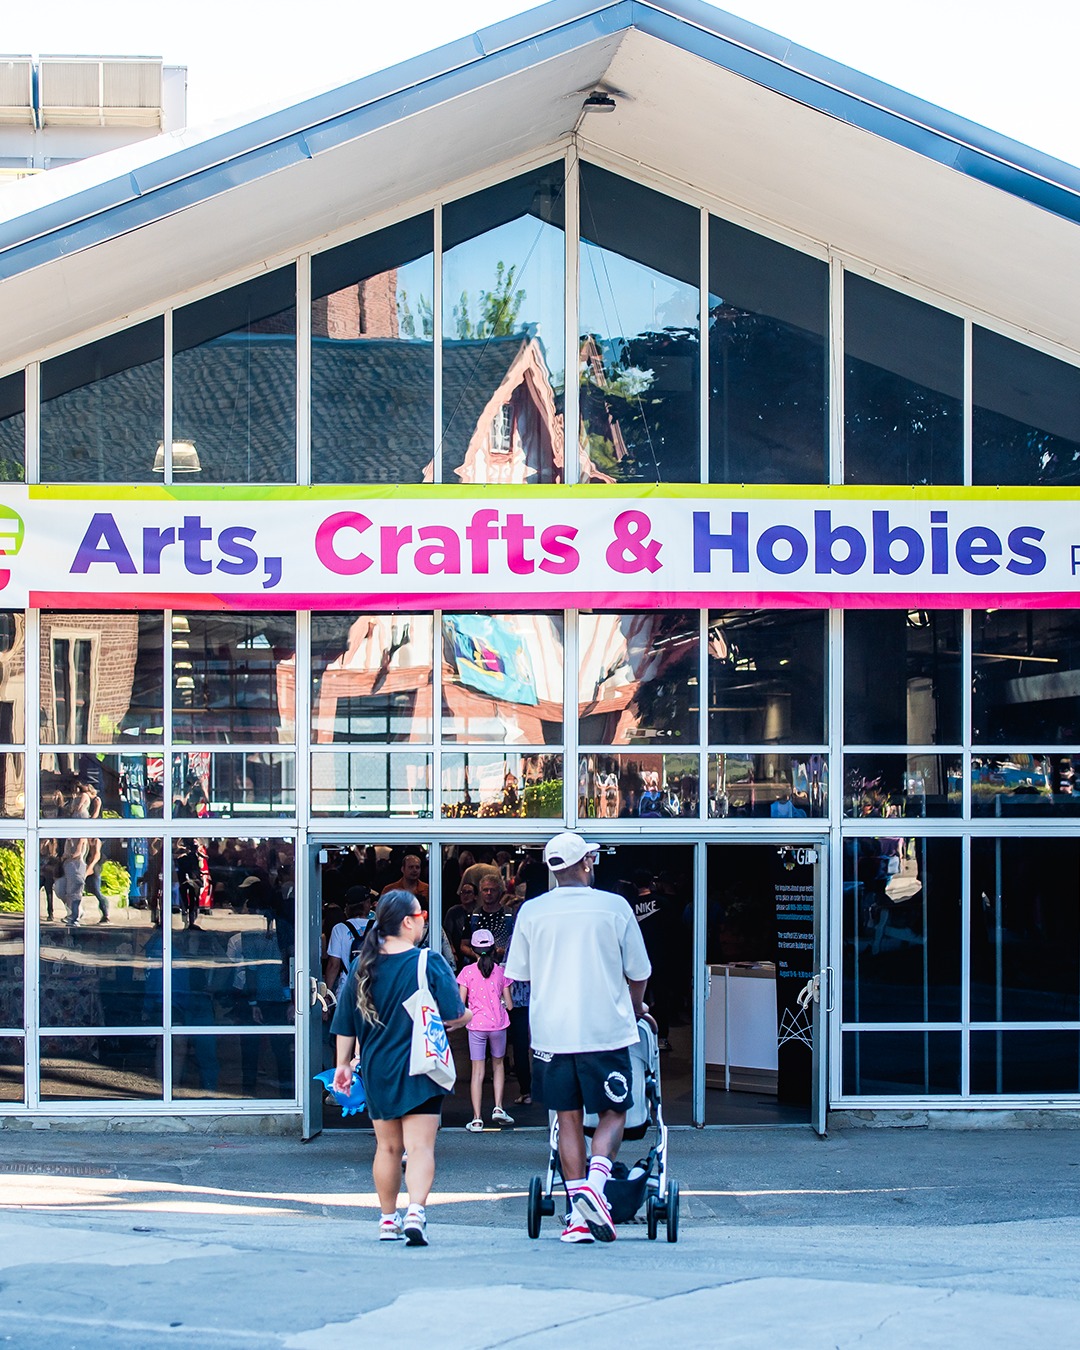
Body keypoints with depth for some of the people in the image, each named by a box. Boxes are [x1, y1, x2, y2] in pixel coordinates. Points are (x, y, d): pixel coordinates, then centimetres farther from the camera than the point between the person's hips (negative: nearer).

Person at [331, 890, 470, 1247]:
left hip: (376, 1071, 4)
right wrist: (467, 1016, 10)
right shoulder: (431, 963, -11)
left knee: (387, 1147, 16)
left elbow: (345, 1025, 7)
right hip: (420, 1071, -4)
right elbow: (453, 1017, -12)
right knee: (420, 1146, -6)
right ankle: (415, 1212, -23)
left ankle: (388, 1220, 23)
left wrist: (344, 1064, 17)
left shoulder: (362, 967, 2)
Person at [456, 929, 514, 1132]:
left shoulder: (467, 971, -5)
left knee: (477, 1071, 1)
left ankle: (477, 1119, -1)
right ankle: (498, 1108, 11)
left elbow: (461, 1003, -5)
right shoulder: (500, 971, -1)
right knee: (498, 1064, 21)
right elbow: (509, 1004, 1)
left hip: (476, 1025, -1)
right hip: (498, 1024, 1)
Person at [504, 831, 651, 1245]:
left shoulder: (531, 911, 2)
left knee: (569, 1119, 9)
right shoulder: (614, 907, -3)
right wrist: (635, 1009, 24)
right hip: (605, 1029, -2)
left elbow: (520, 975, 11)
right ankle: (595, 1182, -15)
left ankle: (578, 1215, 5)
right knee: (613, 1114, 9)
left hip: (551, 1031, 2)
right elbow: (638, 973, 4)